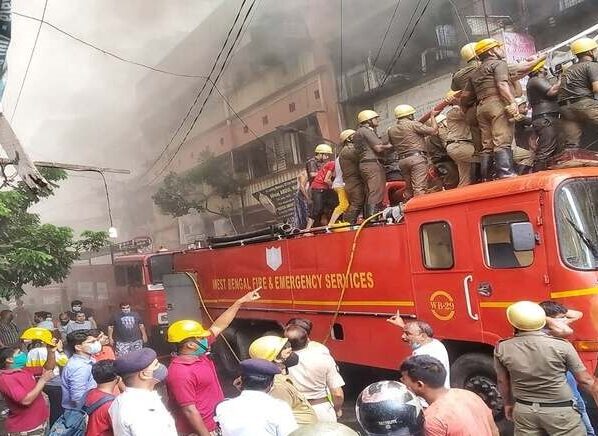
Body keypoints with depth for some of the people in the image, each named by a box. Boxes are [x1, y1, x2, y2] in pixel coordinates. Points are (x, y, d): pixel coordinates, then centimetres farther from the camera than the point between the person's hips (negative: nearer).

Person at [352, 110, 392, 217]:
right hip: (373, 164, -10)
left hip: (364, 164, 10)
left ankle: (367, 217, 8)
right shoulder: (366, 131, -6)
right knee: (376, 193, -14)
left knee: (369, 195, 8)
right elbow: (378, 148, -12)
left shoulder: (358, 132, 24)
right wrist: (390, 146, 4)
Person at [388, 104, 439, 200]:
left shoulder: (391, 130, 14)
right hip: (417, 157, -7)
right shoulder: (413, 124, -4)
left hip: (402, 160, 7)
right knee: (419, 188, -11)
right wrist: (432, 116, 13)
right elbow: (434, 131, -3)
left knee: (408, 188, 13)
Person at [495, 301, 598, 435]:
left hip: (523, 410, 2)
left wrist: (508, 404, 21)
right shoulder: (561, 346, -15)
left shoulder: (502, 348, -9)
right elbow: (585, 380, -5)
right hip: (560, 411, -2)